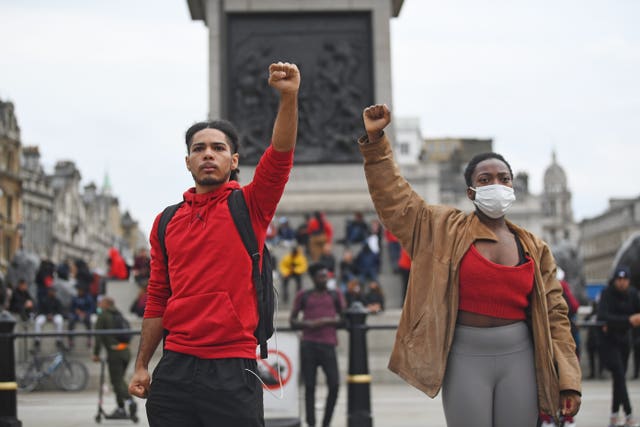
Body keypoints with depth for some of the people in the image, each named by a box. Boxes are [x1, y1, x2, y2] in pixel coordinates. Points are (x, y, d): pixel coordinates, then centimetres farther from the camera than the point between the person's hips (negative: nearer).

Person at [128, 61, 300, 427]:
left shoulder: (249, 206, 3)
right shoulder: (167, 222, 12)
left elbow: (280, 155, -15)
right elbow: (157, 300, 15)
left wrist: (289, 97, -29)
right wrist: (142, 365, 12)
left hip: (233, 368, -3)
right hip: (175, 367, 3)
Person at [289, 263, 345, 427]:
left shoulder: (335, 295, 13)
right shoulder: (303, 296, 11)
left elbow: (344, 319, 10)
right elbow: (292, 321, 11)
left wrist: (328, 321, -6)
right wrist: (307, 324, -7)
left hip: (328, 344, 1)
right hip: (308, 345, 0)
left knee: (334, 384, -9)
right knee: (310, 386, -1)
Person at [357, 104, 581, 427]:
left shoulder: (534, 248, 9)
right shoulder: (445, 229, 3)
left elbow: (554, 315, 8)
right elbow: (395, 198, -1)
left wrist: (568, 380, 1)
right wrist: (375, 141, -12)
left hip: (519, 358, 2)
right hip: (466, 358, -2)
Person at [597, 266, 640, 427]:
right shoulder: (607, 293, -13)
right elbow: (602, 315, -27)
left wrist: (614, 324, -18)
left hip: (624, 339, 5)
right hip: (608, 341, -5)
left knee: (620, 377, 9)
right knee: (619, 374, -16)